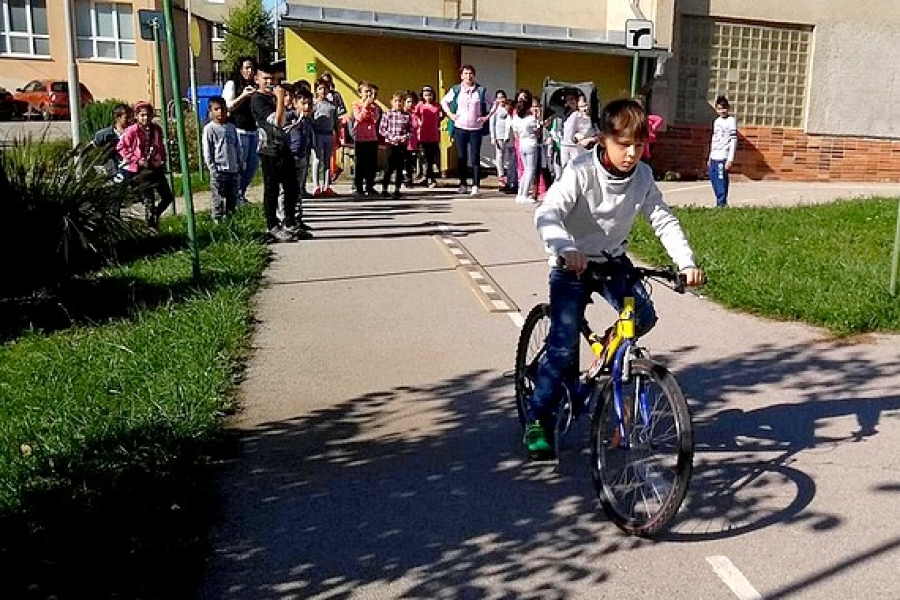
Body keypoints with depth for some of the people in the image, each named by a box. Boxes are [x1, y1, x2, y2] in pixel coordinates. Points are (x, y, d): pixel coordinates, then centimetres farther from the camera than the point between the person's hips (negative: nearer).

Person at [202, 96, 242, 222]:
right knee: (218, 201, -2)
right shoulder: (209, 128, -4)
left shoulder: (231, 127, 10)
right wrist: (213, 169, -12)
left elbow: (238, 148, 14)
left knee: (232, 200, 12)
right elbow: (207, 151, -6)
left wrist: (239, 166, 10)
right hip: (219, 171, -5)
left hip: (234, 170, 5)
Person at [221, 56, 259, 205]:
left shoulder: (254, 86, 18)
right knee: (239, 165, -7)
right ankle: (236, 195, 3)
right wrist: (243, 96, -16)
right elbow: (229, 106, -7)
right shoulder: (232, 84, 1)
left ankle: (241, 192, 21)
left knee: (253, 164, 8)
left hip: (253, 130, 7)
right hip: (239, 130, -7)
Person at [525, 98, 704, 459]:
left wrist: (687, 262, -21)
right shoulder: (582, 172, -21)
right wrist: (567, 248, -52)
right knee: (563, 347, -12)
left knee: (644, 316, -17)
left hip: (613, 260, 5)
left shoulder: (642, 176, -6)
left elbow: (664, 220, -6)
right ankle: (538, 420, 5)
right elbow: (546, 214, -33)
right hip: (572, 266, -4)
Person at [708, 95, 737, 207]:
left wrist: (730, 159, -16)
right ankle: (718, 202, 19)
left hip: (723, 157, -8)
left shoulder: (731, 121, -5)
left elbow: (733, 141, -9)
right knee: (714, 179, 9)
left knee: (721, 181, -9)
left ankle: (722, 203, -4)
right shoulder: (716, 121, 17)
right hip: (714, 157, 8)